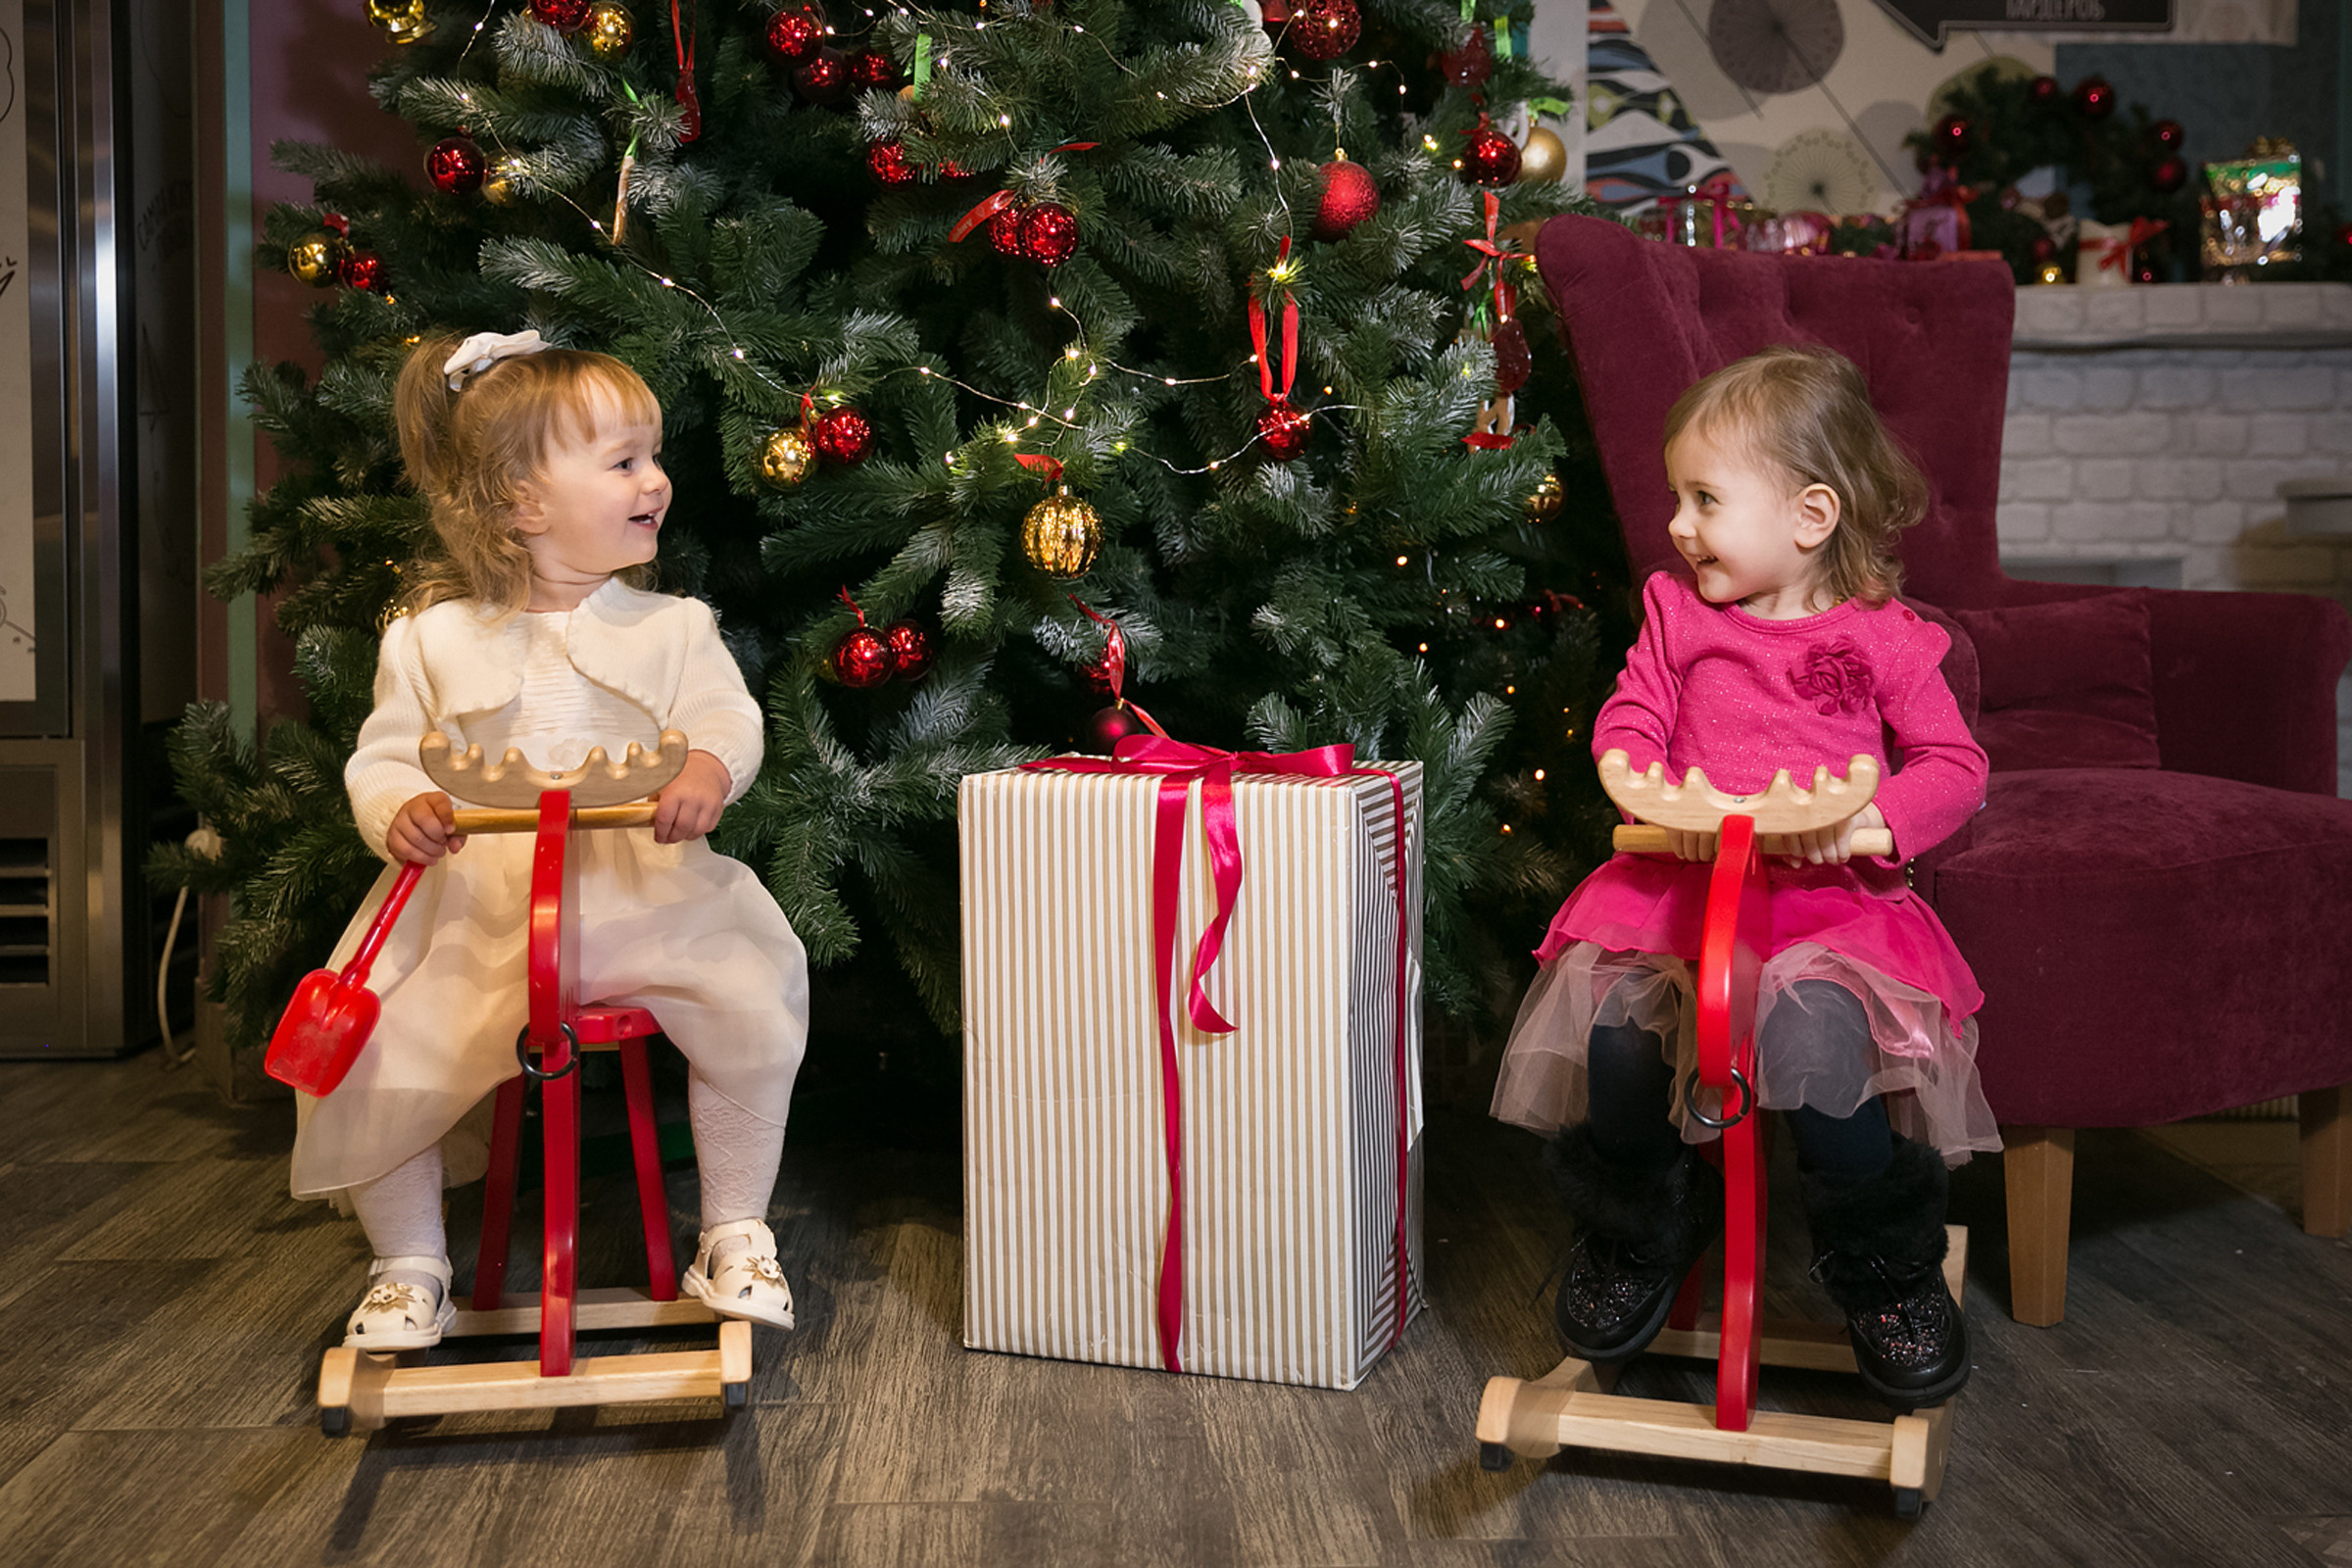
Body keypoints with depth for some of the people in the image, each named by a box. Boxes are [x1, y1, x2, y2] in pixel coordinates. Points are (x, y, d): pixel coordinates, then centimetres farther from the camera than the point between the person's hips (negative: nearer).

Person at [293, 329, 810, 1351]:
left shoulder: (671, 625, 9)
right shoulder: (433, 636, 7)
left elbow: (727, 715, -3)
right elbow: (383, 758, 8)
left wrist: (709, 768, -27)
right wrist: (399, 810, -15)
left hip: (643, 894, 0)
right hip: (475, 910, 0)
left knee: (754, 1002, -22)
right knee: (361, 1053, -14)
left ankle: (734, 1233, -1)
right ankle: (409, 1267, 12)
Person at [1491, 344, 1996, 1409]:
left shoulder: (1884, 639, 3)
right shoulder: (1677, 610, 11)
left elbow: (1955, 764, 5)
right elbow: (1626, 723, 8)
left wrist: (1877, 815, -15)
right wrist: (1655, 794, -14)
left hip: (1828, 893, -2)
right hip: (1678, 877, 3)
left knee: (1820, 1045, -30)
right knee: (1608, 1026, -23)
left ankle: (1888, 1273, 1)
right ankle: (1639, 1234, 9)